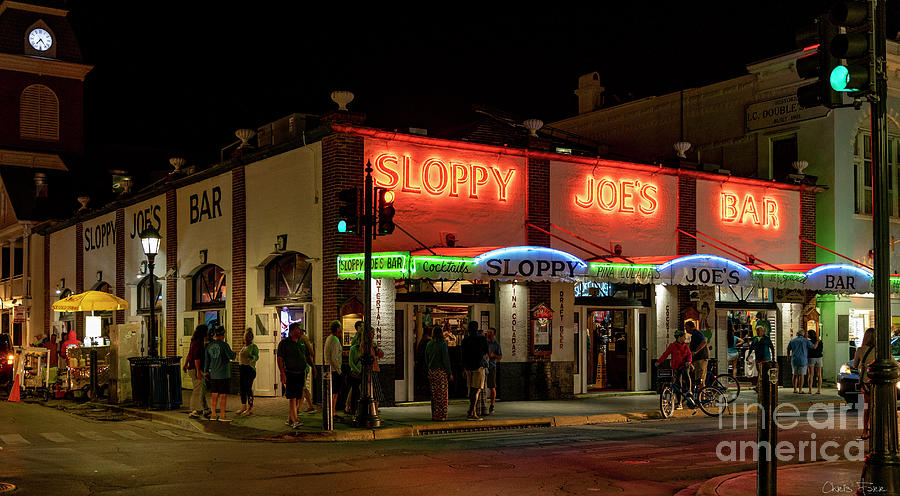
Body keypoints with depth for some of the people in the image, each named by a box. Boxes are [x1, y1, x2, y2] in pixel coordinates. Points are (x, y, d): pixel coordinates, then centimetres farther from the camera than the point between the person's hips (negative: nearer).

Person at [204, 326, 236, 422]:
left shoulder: (209, 346, 8)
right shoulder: (224, 345, -11)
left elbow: (206, 360, 13)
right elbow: (231, 356, -12)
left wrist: (206, 371, 22)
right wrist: (234, 354, 11)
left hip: (213, 374, 6)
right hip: (223, 374, -6)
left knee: (215, 395, 11)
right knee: (223, 395, -2)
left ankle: (213, 415, 13)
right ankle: (222, 416, -4)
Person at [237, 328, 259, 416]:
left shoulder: (254, 346, -6)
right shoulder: (244, 347, 19)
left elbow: (256, 357, -22)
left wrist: (252, 356, -39)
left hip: (250, 369, -8)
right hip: (243, 369, 8)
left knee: (248, 388, -10)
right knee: (242, 389, 9)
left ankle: (250, 408, -7)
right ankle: (243, 407, 16)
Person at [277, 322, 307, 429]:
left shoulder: (301, 342, 15)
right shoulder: (284, 343, -4)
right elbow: (280, 359, -8)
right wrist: (282, 374, -16)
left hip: (301, 374, 6)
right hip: (290, 374, -6)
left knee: (297, 398, 8)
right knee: (292, 397, -12)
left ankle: (289, 419, 17)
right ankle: (295, 420, -18)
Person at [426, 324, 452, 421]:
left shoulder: (429, 344, 7)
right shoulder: (442, 344, -11)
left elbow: (426, 360, 12)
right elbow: (446, 359, -11)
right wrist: (450, 373, -5)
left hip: (431, 372, 6)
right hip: (441, 371, -6)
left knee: (434, 394, 11)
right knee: (442, 394, 0)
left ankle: (434, 415, 14)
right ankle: (441, 416, 0)